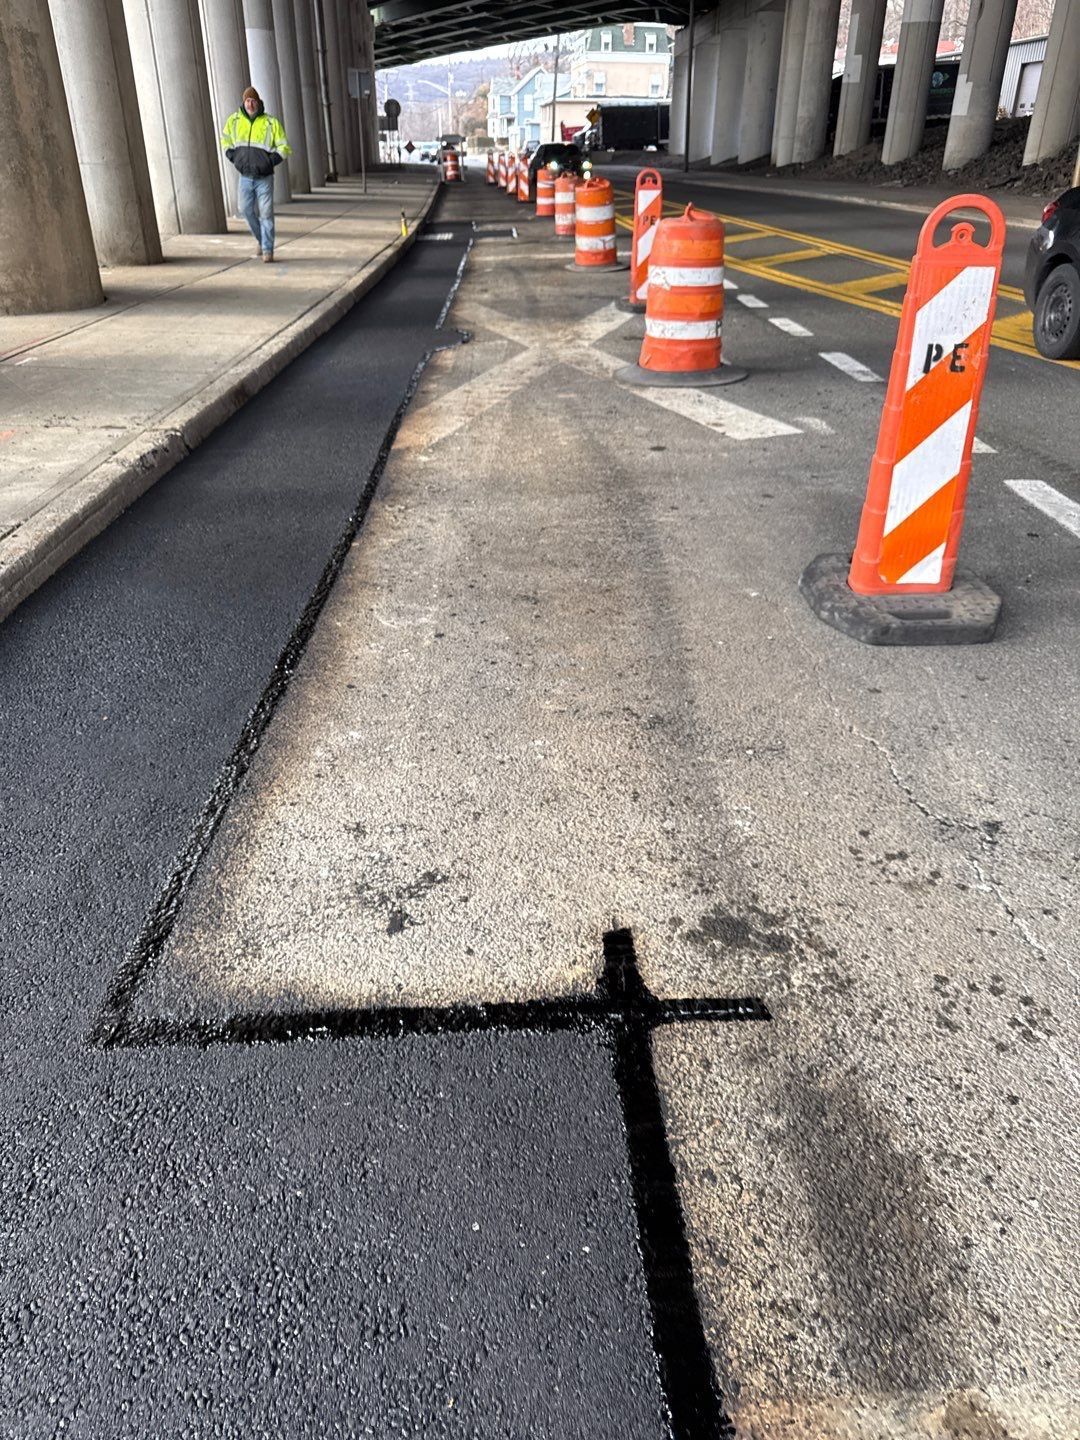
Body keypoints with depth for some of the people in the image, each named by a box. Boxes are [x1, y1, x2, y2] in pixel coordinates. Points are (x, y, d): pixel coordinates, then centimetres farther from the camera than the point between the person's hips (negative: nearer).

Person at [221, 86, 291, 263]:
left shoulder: (271, 122, -4)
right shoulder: (234, 120, 4)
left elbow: (284, 146, 0)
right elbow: (225, 140, 19)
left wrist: (270, 162, -9)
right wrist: (234, 158, 6)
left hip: (264, 177, -3)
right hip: (245, 177, 3)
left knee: (266, 213, -6)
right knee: (246, 211, 4)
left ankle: (268, 250, 0)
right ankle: (261, 241, 24)